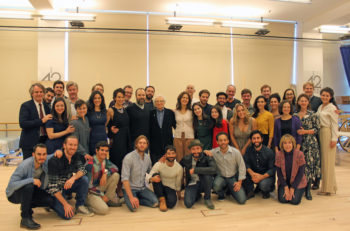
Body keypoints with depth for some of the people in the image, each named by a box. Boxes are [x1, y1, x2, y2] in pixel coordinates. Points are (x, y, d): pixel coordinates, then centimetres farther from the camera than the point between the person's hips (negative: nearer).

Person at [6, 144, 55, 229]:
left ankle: (26, 207, 12)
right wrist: (31, 180, -44)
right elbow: (11, 185, -36)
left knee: (50, 200, -16)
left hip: (30, 191, 6)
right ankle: (25, 218, -24)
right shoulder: (24, 166, -31)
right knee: (29, 186, -39)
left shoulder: (46, 161, -15)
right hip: (14, 194, -5)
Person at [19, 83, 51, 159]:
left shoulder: (46, 106, 11)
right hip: (30, 143, -4)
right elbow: (22, 124, -16)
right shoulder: (26, 106, -5)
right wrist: (41, 121, -19)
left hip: (44, 141, 5)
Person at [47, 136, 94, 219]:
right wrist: (65, 204, -27)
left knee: (84, 179, -20)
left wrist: (73, 178, -35)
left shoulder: (75, 157, -5)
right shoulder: (55, 160, -26)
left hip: (67, 185, 6)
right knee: (68, 215, -22)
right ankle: (53, 204, 8)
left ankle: (80, 206, -2)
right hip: (57, 190, -6)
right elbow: (53, 187, -26)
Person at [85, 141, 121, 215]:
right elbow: (89, 186, -21)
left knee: (115, 175, -12)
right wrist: (102, 195, -14)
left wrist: (105, 173, -22)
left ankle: (109, 199, 1)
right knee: (104, 209, -27)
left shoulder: (105, 160, -1)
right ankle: (88, 203, 1)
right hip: (90, 192, -7)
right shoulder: (90, 164, -23)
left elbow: (115, 168, -3)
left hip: (99, 187, 7)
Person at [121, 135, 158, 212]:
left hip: (142, 188, 5)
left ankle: (137, 200, 6)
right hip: (130, 188, -5)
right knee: (134, 207, -28)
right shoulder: (128, 157, -16)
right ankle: (128, 199, 4)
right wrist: (131, 197, -28)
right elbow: (125, 178, -22)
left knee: (155, 203, -16)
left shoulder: (147, 157, 2)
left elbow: (150, 172, 19)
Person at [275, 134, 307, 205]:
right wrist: (286, 187, -13)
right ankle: (286, 191, 18)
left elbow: (300, 173, -13)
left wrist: (292, 188, -14)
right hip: (284, 182, 1)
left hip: (297, 182, -1)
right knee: (282, 199, -17)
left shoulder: (299, 154, -17)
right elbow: (279, 173, -6)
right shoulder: (278, 154, -11)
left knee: (295, 201, -17)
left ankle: (299, 191, 16)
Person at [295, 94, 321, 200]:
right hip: (298, 143, 2)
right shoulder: (295, 115, 11)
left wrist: (305, 131, -13)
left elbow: (317, 129, -2)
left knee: (309, 164, -7)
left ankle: (308, 190, 2)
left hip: (310, 143, -2)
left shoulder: (313, 114, 3)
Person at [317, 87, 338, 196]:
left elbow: (334, 124, -9)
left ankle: (328, 188, 5)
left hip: (328, 134, -7)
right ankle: (326, 185, 19)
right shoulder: (320, 107, 16)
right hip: (320, 133, 7)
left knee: (328, 160, -3)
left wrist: (334, 139, -14)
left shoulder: (332, 108, -6)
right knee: (322, 160, 9)